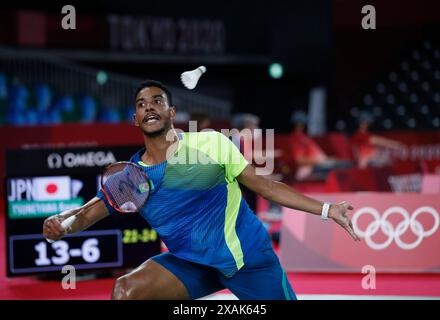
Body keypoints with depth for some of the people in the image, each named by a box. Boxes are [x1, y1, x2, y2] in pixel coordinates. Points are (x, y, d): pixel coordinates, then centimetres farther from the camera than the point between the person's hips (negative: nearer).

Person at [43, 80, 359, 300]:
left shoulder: (211, 143, -9)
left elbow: (266, 186, -4)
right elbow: (88, 213, -3)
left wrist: (326, 209, -8)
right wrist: (61, 223, -27)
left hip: (250, 256, -2)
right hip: (192, 263, 2)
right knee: (126, 288, -18)